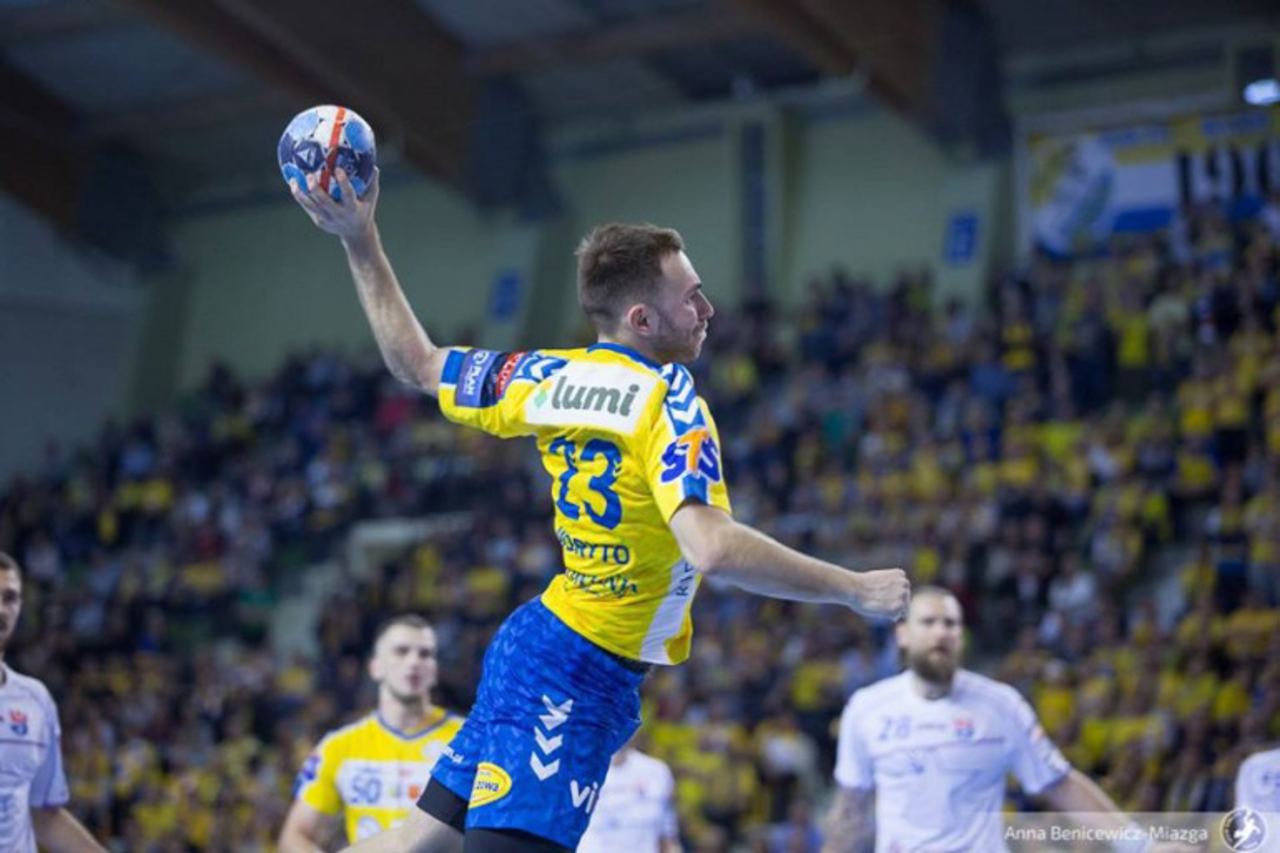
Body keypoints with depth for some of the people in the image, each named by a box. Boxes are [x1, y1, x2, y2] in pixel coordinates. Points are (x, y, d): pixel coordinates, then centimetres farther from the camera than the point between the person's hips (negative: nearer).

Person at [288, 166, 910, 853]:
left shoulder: (549, 376, 5)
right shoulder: (670, 402, -16)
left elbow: (415, 362, 16)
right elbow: (711, 548, -29)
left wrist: (360, 240, 25)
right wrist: (853, 589, -21)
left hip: (534, 641, 9)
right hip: (585, 674, -9)